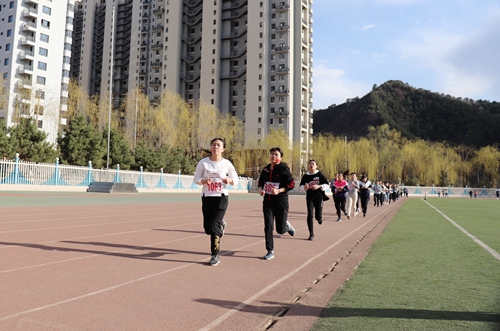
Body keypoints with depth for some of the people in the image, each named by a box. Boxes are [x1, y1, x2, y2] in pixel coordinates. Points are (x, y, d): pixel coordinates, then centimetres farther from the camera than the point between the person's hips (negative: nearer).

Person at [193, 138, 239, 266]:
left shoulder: (227, 163, -3)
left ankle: (215, 255, 4)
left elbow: (235, 180, 6)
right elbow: (196, 179, 2)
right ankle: (221, 225, 44)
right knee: (207, 228, 7)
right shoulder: (203, 162, -3)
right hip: (207, 198, 2)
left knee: (213, 227, -12)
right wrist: (204, 181, -19)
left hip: (221, 197, -2)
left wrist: (229, 180, -17)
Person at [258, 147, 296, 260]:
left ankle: (287, 225, 39)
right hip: (268, 201, 4)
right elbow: (260, 182, 18)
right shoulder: (266, 169, 6)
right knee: (268, 227, -3)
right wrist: (260, 189, -3)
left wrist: (279, 191, -22)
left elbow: (291, 184, -10)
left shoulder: (284, 168, -9)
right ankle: (270, 251, 9)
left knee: (280, 230, 3)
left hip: (281, 201, -4)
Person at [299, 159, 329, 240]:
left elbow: (327, 185, 0)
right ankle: (311, 234, 2)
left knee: (318, 216, -3)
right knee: (310, 215, -7)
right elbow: (301, 186, 12)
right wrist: (304, 187, -11)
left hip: (319, 197, -2)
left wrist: (318, 186, -16)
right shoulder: (305, 176, 3)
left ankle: (320, 218, 38)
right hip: (309, 197, 2)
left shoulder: (319, 174, -4)